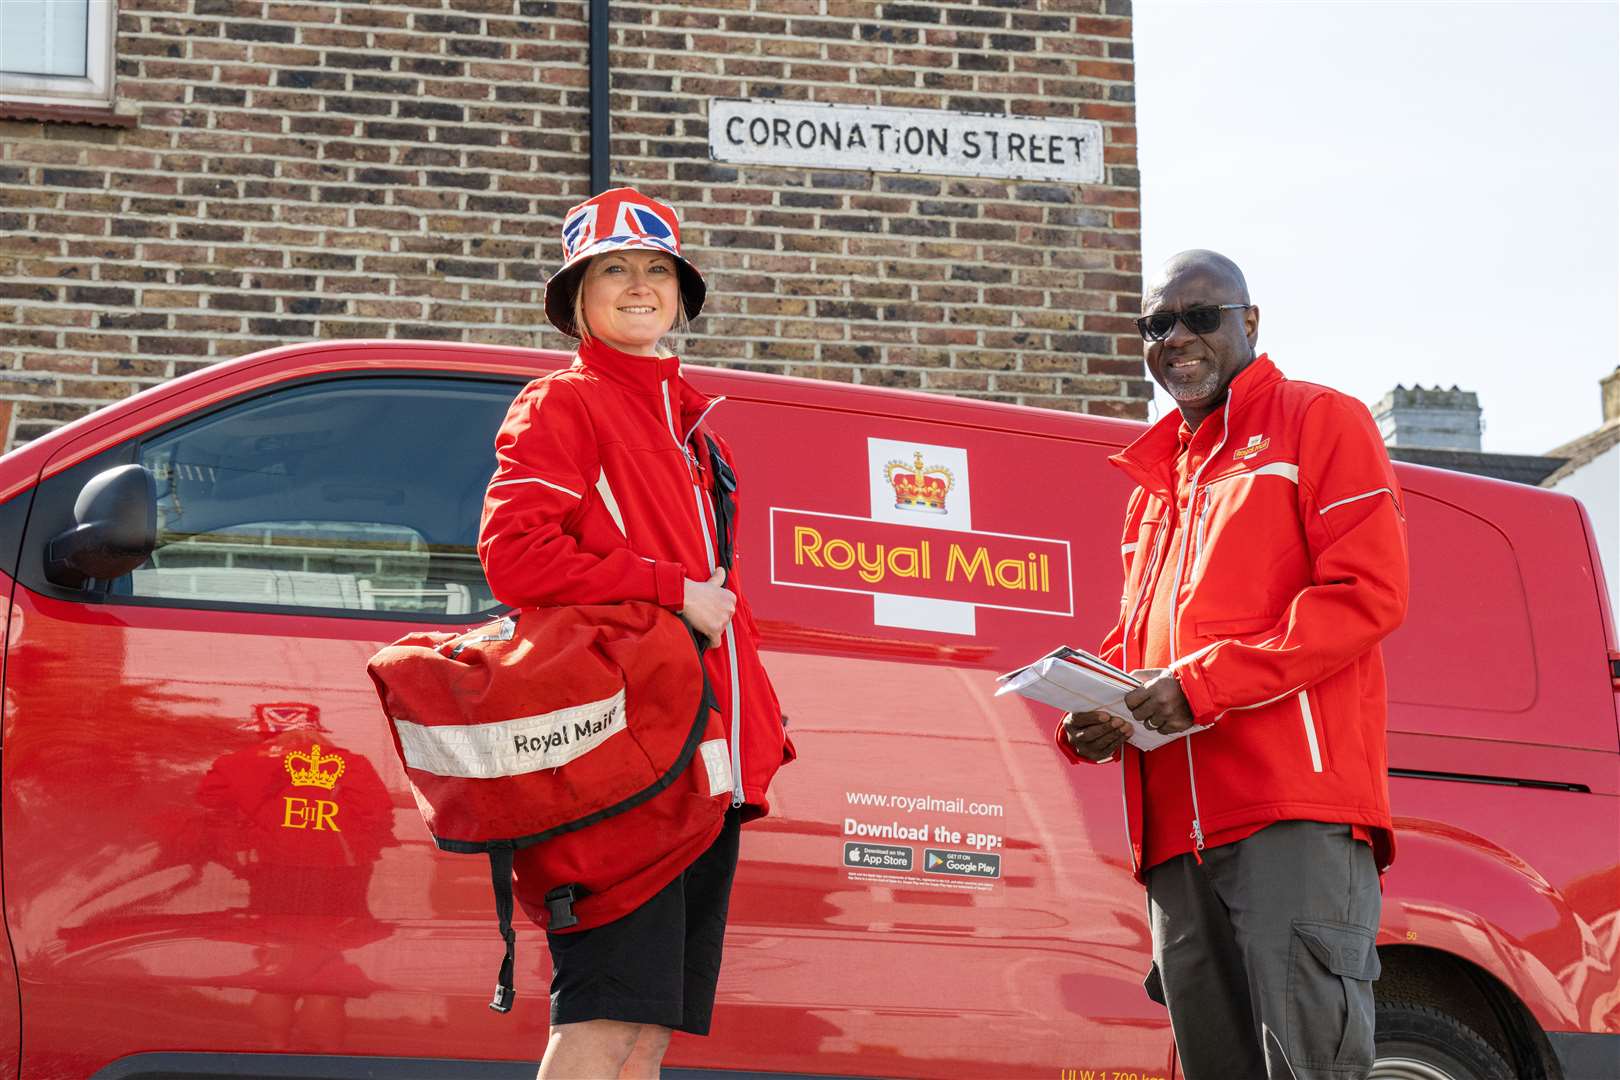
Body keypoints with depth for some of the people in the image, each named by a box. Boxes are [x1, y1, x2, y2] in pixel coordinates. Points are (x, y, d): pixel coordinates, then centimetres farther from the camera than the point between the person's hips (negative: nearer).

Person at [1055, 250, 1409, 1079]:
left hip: (1294, 809, -7)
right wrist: (1088, 720, 5)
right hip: (1177, 832, 7)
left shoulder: (1318, 422, 6)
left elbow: (1368, 594, -7)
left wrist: (1201, 684, -14)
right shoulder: (1153, 485, 27)